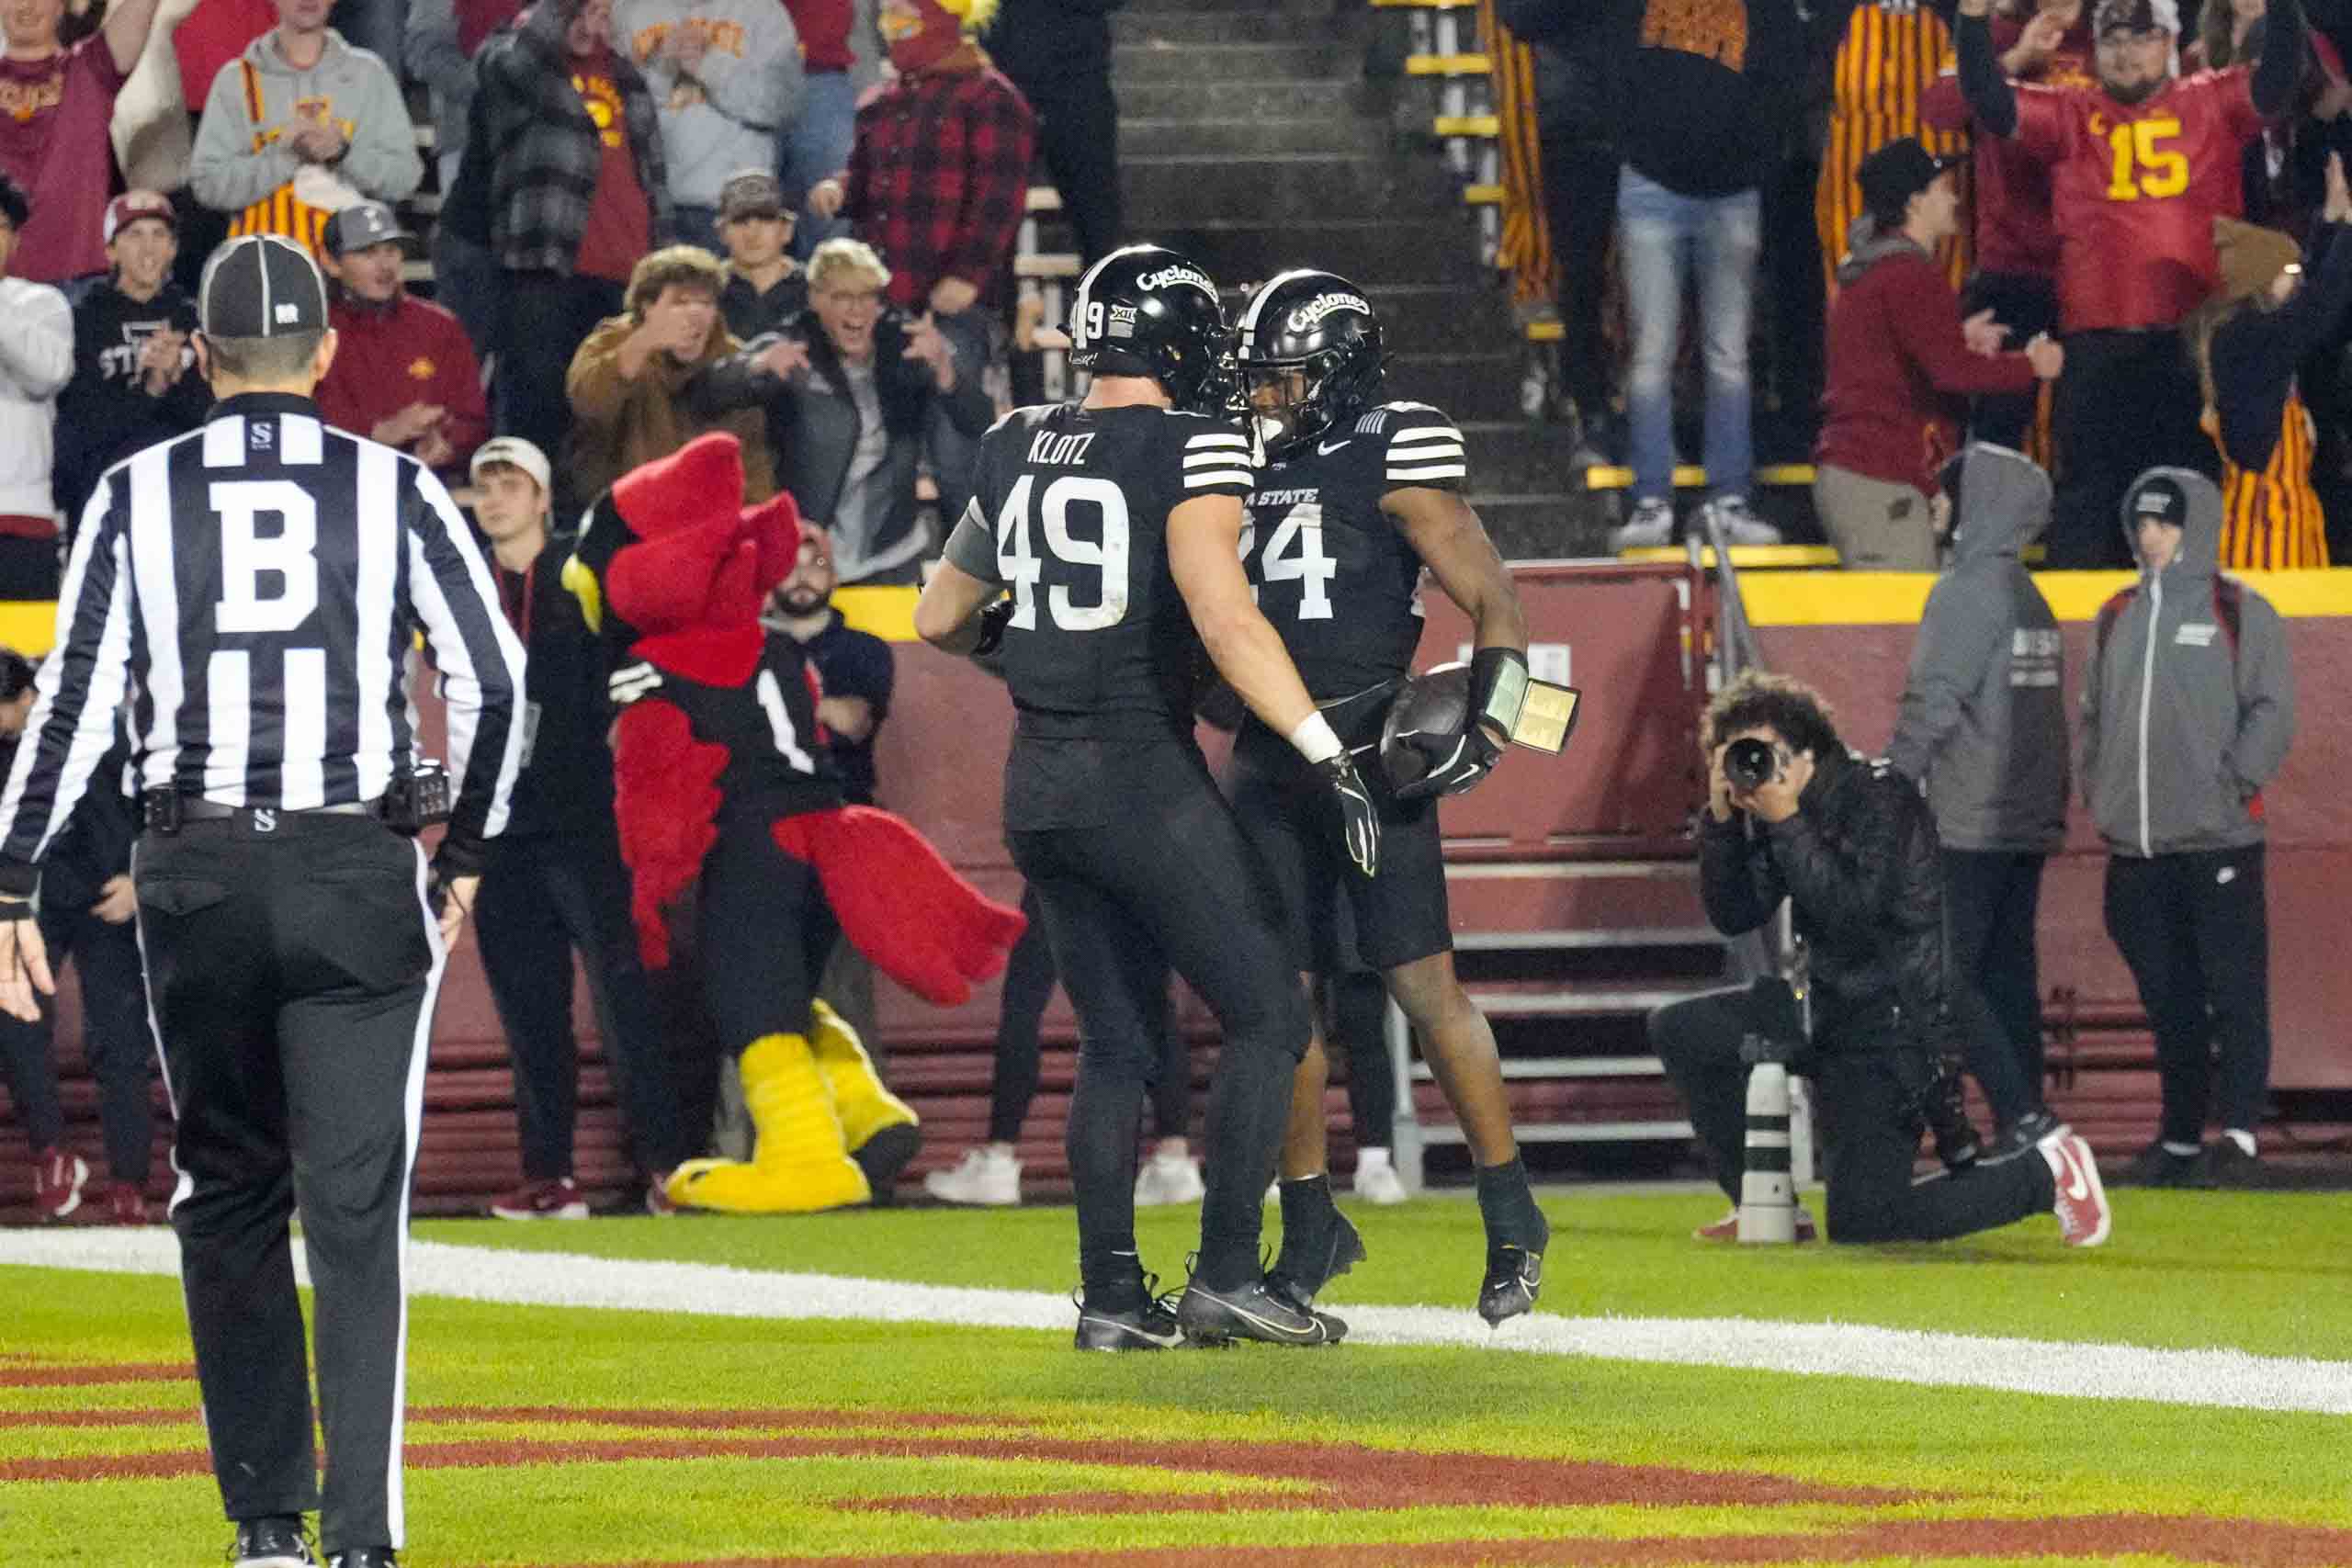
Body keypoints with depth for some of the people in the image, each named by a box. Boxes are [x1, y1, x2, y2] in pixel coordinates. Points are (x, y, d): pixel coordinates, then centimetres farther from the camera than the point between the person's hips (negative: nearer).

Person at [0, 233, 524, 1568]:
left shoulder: (139, 496, 2)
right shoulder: (393, 490, 1)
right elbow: (493, 680, -1)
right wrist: (465, 851, 12)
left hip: (198, 879, 1)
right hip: (363, 879, -1)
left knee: (231, 1202, 14)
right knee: (356, 1209, -2)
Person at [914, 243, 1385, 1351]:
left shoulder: (1015, 451, 9)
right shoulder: (1191, 450, -11)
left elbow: (939, 622, 19)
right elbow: (1224, 619, -23)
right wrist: (1329, 758, -24)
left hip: (1039, 787, 7)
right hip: (1143, 777, -7)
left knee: (1114, 1041, 15)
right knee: (1266, 1017, 3)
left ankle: (1110, 1294, 12)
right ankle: (1226, 1273, -3)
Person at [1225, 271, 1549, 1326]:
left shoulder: (1395, 462, -7)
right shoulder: (1257, 464, 14)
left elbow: (1493, 602, -8)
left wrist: (1488, 719, -21)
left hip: (1369, 753, -7)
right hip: (1268, 763, 7)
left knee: (1423, 984, -8)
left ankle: (1511, 1219, 2)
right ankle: (1310, 1228, 18)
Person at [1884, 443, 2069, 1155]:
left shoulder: (1967, 591, -12)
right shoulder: (2032, 601, 15)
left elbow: (1932, 702, -18)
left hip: (1968, 827, -9)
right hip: (2030, 823, 9)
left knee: (1944, 977, -8)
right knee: (2008, 973, 11)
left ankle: (2021, 1117, -17)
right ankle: (2024, 1124, 9)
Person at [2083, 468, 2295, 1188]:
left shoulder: (2239, 613, 0)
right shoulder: (2117, 617, 16)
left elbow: (2273, 711, -4)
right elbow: (2094, 715, 22)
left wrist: (2235, 783, -12)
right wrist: (2098, 790, 9)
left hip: (2219, 839, -5)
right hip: (2137, 846, 5)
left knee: (2234, 991, -8)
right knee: (2168, 1000, 10)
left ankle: (2239, 1135, -10)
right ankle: (2180, 1139, 15)